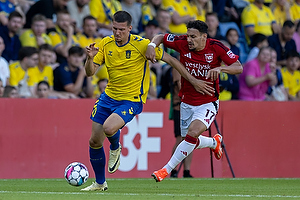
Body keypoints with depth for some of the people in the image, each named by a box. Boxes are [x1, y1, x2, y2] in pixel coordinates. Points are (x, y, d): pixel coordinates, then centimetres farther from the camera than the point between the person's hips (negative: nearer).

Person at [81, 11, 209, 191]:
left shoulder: (141, 44, -15)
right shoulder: (105, 44, -2)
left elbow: (170, 59, -7)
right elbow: (90, 72, -3)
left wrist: (192, 80, -7)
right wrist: (90, 58, -26)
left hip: (131, 100, -5)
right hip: (108, 97, 5)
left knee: (109, 128, -30)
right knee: (94, 141, 4)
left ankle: (115, 149, 8)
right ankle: (100, 183, 26)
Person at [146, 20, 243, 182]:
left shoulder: (216, 47, -16)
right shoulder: (182, 43, -10)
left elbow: (239, 67, -15)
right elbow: (160, 37, 3)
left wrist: (220, 68, -34)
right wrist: (151, 46, -19)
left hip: (207, 103, -5)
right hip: (187, 102, 5)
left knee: (193, 131, -26)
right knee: (189, 140, 13)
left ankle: (167, 169, -16)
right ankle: (214, 142, 48)